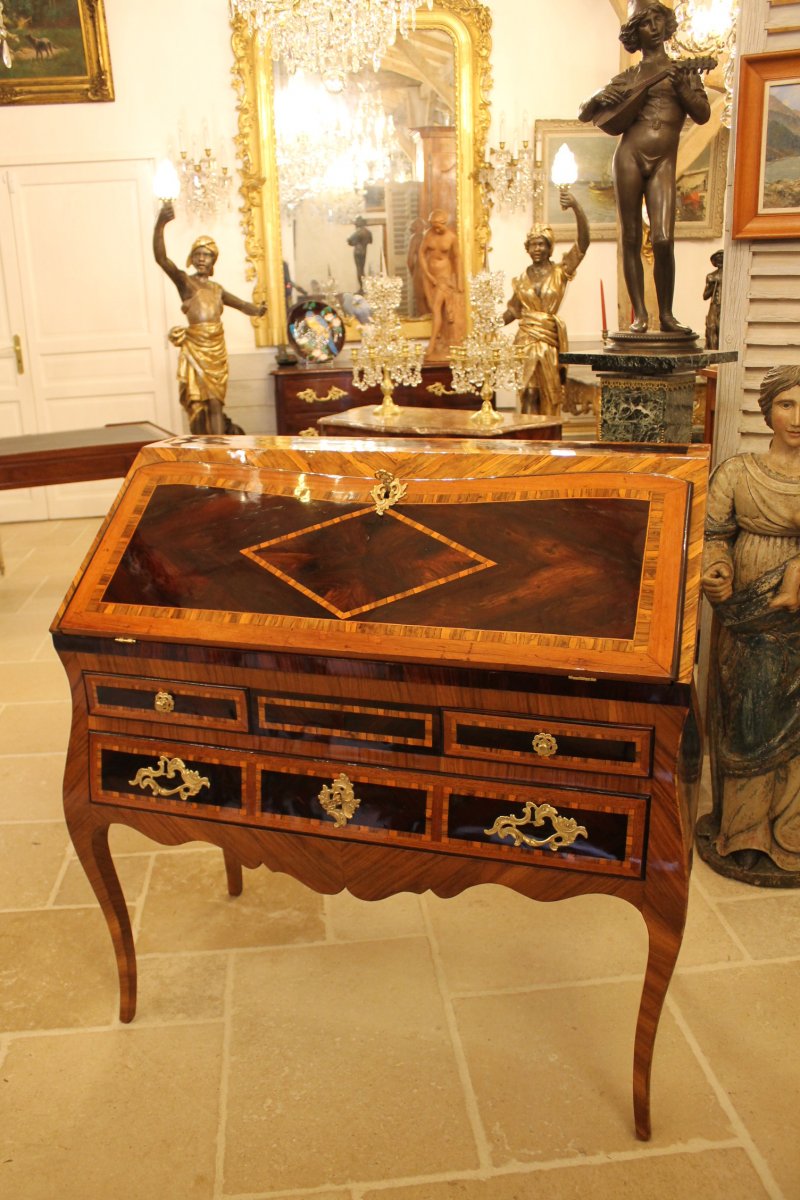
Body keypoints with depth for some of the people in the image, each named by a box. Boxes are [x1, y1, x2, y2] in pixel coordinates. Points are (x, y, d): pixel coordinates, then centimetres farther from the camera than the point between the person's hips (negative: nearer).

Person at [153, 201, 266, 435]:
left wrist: (256, 309, -7)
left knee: (215, 403, 4)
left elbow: (243, 305, 17)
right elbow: (161, 258, -14)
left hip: (217, 349, 4)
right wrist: (160, 224, -28)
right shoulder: (184, 281, 1)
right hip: (194, 348, -4)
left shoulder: (217, 289, 16)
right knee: (198, 403, -3)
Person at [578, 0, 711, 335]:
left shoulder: (682, 70, 15)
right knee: (631, 239, -2)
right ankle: (639, 315, 2)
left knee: (663, 240, -13)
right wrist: (599, 96, -5)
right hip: (629, 156, 1)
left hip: (663, 163, -1)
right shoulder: (628, 78, 15)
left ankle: (666, 315, -3)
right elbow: (583, 114, 16)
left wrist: (681, 87, -10)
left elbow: (702, 114, 4)